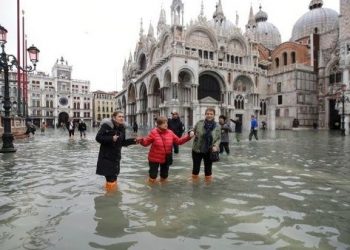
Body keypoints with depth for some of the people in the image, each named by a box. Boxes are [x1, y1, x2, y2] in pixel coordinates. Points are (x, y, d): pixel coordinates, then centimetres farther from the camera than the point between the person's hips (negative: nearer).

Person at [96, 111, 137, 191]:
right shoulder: (106, 125, -14)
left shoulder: (122, 128, 3)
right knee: (109, 176, 0)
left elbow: (123, 142, 7)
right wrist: (111, 139, -26)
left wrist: (133, 140, -5)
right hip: (106, 156, -5)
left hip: (116, 156, 6)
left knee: (114, 175, 15)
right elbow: (98, 137, -17)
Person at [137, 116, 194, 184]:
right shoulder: (153, 132, -14)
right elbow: (146, 142, -10)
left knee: (164, 176, 21)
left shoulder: (170, 133, -3)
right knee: (153, 176, 6)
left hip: (166, 159, 4)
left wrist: (188, 136, -6)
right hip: (154, 158, -4)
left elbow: (179, 141, 3)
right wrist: (141, 140, -32)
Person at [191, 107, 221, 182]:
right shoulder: (199, 123, -7)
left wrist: (215, 146, -17)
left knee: (208, 169, 15)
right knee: (196, 168, 11)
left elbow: (218, 138, 1)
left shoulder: (217, 127, -4)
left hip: (209, 151, 1)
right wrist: (194, 134, -19)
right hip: (197, 150, 0)